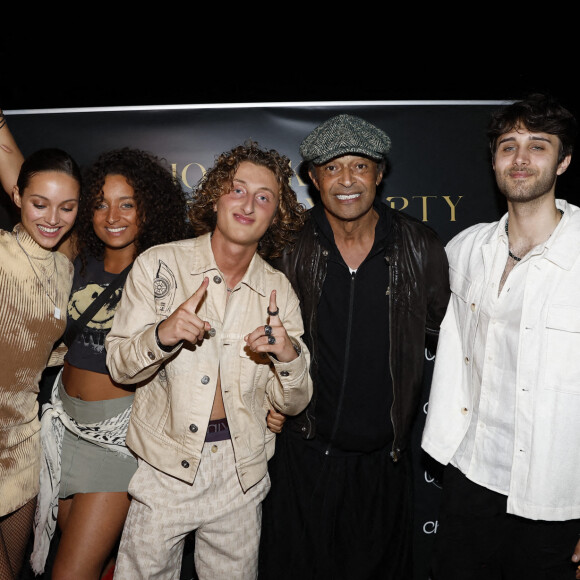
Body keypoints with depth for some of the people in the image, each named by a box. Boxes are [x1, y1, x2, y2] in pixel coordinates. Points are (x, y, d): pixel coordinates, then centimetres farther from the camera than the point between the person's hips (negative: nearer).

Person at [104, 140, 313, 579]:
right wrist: (162, 335, -27)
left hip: (242, 474, 2)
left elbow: (292, 404, -1)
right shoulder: (159, 264, -8)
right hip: (166, 465, -1)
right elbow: (119, 365, -6)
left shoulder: (278, 291, -2)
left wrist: (289, 356, -23)